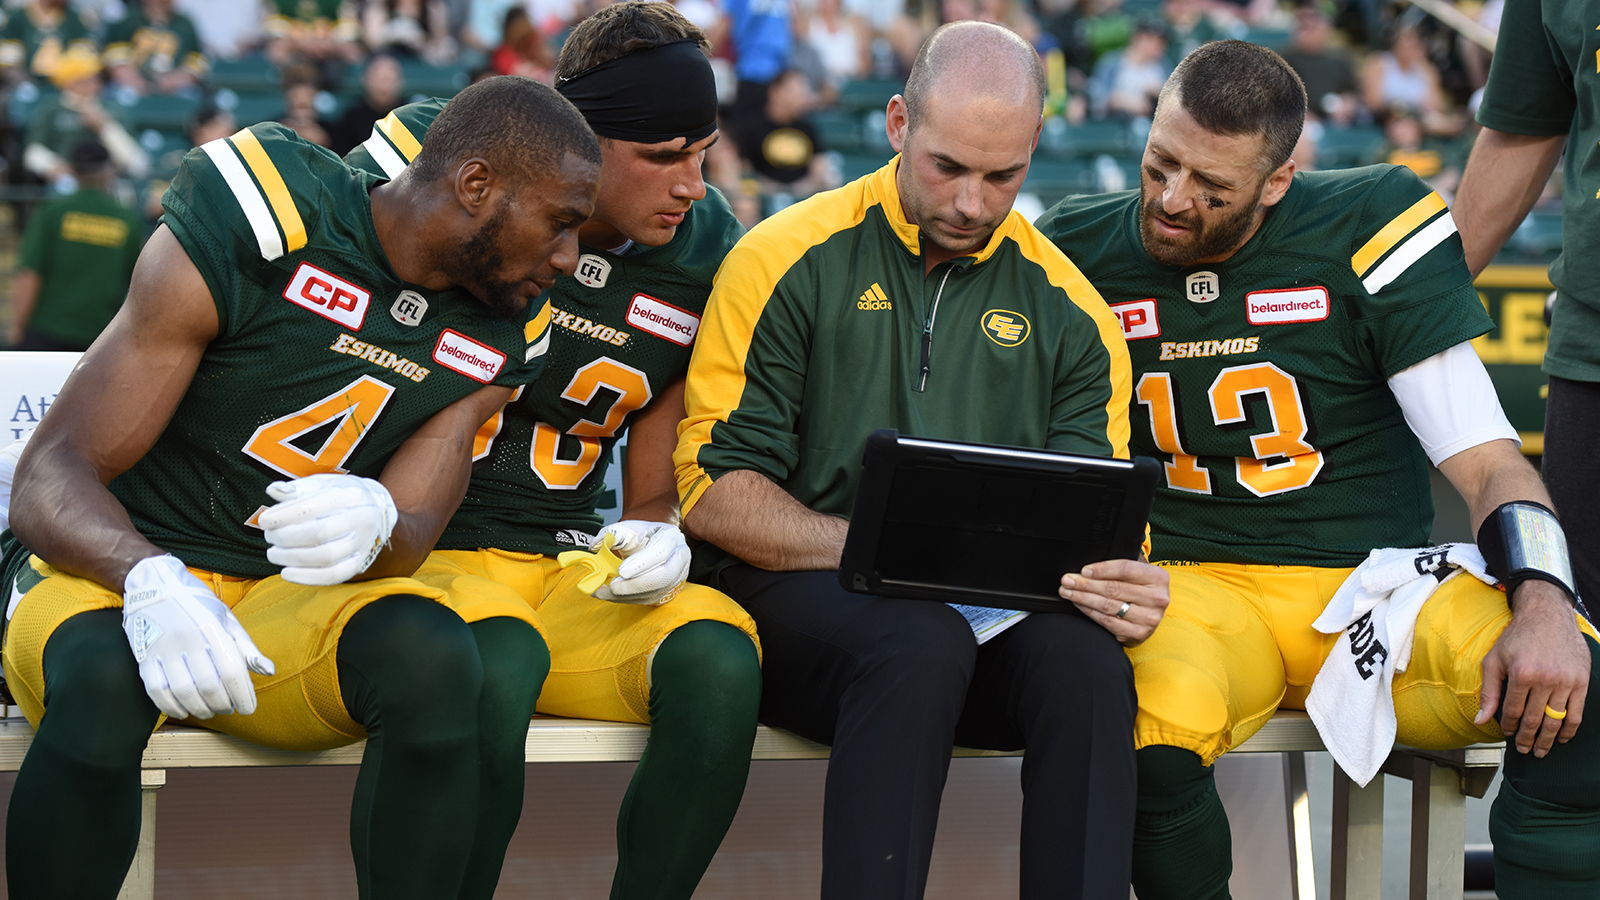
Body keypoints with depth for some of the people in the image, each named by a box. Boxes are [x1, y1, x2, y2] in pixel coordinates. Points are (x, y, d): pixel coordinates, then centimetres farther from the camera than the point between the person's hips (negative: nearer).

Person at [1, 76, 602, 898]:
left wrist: (376, 524, -31)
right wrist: (151, 582, -39)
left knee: (438, 659, -30)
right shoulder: (247, 233, -14)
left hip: (292, 597, 4)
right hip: (115, 569, -4)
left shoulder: (493, 343, 4)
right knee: (99, 680, -40)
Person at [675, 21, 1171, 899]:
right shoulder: (788, 260, 3)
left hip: (996, 622, 3)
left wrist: (1120, 582, -13)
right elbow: (714, 492, -3)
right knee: (920, 641, -37)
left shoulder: (1066, 307, 13)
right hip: (797, 599, -3)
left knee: (1086, 655, -31)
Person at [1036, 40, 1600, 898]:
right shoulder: (1082, 255, 4)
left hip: (1378, 573, 0)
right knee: (1153, 733, -36)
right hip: (1196, 590, 0)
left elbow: (1486, 459, -4)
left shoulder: (1365, 228, -3)